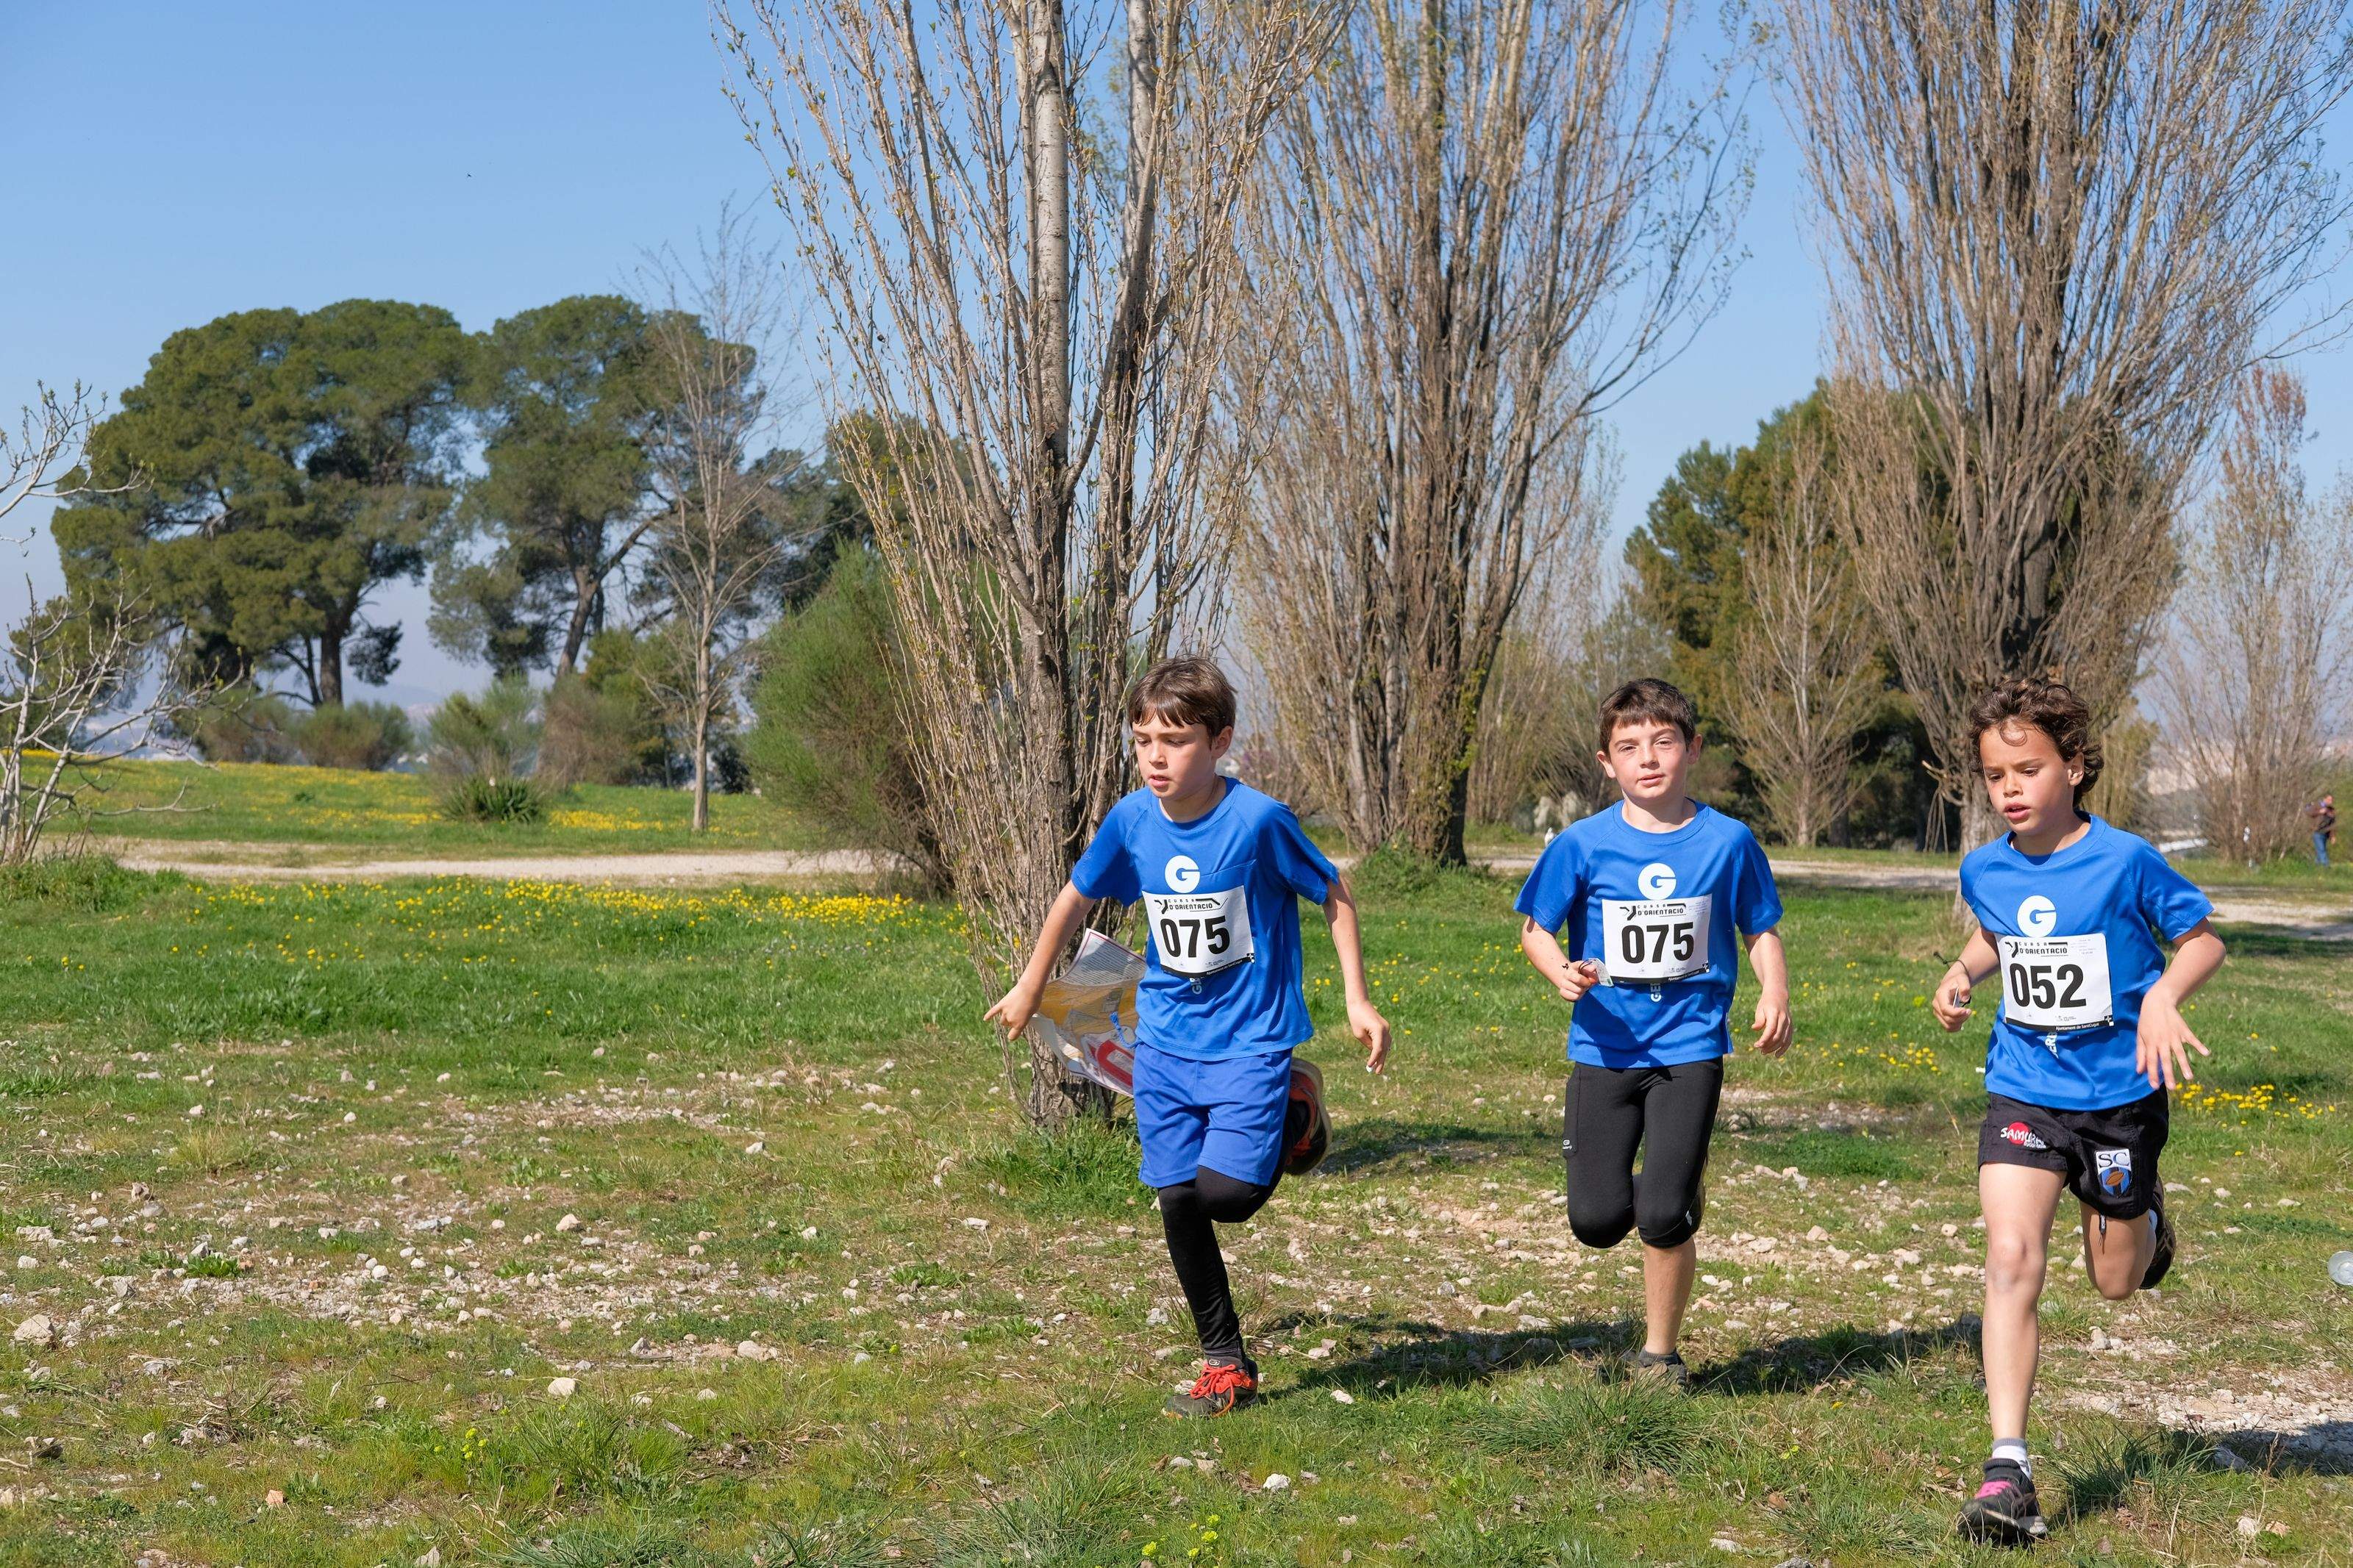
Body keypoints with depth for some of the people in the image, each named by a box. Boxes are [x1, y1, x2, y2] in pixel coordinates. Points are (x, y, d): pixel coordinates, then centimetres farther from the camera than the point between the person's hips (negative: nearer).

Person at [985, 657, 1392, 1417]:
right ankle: (1225, 1365, 18)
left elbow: (1334, 894, -5)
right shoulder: (1131, 820, -5)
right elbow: (1076, 899, 12)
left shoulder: (1258, 820, -19)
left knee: (1224, 1192, -18)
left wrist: (1357, 1000, -7)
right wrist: (1029, 989, 22)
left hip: (1250, 1039, -4)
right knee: (1177, 1202, 2)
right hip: (1166, 1039, 4)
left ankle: (1293, 1113, 15)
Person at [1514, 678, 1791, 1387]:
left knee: (1664, 1217, -11)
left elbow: (1760, 930, 10)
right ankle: (1670, 1187, 34)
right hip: (1605, 1048, 1)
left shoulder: (1727, 841, -1)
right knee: (1598, 1221, -3)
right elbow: (1535, 929, 5)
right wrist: (1561, 971, -17)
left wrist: (1775, 992, -9)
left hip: (1690, 1045, -1)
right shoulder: (1583, 844, -3)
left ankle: (1660, 1355, 13)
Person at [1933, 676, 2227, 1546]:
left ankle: (2142, 1209, 51)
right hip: (2022, 1090, 2)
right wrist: (1962, 971, 1)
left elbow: (2204, 940, -5)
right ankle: (2007, 1468, -16)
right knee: (2011, 1258, -16)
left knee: (2116, 1281, 13)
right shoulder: (1984, 870, -2)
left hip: (2119, 1091, -2)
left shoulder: (2124, 860, -15)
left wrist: (2161, 995, -24)